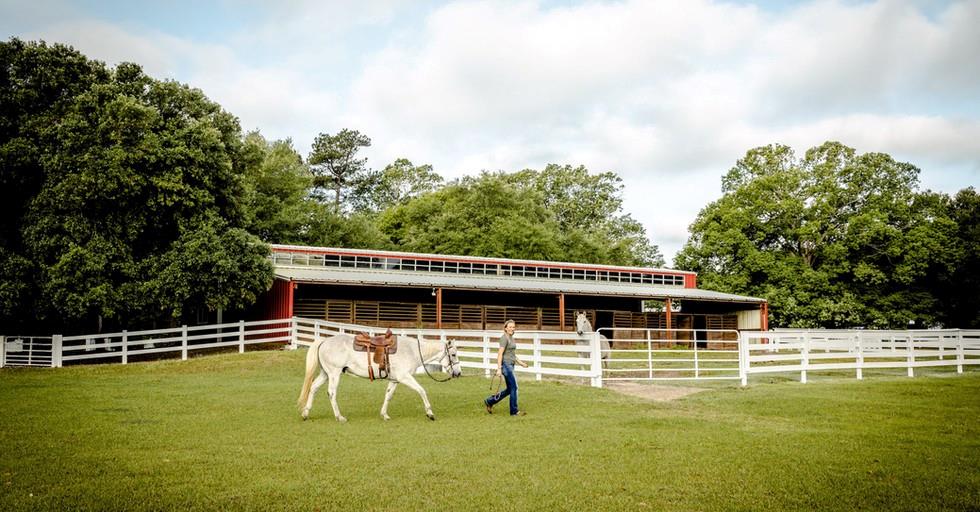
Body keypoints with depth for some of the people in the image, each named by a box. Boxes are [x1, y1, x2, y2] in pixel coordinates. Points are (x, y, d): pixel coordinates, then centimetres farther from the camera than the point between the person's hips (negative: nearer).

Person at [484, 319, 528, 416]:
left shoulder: (511, 338, 15)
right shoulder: (504, 338, -12)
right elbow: (500, 354, -17)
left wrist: (521, 363, 18)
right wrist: (499, 368, -22)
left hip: (511, 365, 10)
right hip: (506, 365, -10)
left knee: (509, 389, 12)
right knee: (513, 387, -5)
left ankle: (489, 401, 21)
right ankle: (514, 411, 5)